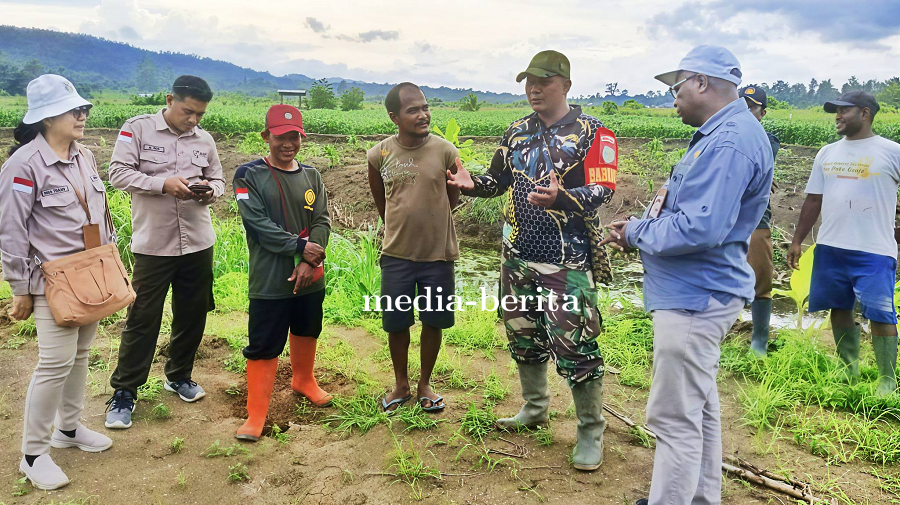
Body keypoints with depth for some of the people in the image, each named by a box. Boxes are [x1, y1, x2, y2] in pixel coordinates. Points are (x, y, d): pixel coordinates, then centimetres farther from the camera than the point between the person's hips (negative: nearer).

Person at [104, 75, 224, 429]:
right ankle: (124, 392, 15)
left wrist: (210, 190, -8)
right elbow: (118, 173, -10)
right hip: (153, 244, -4)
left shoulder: (204, 139, 7)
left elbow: (217, 180, 15)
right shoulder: (137, 128, -4)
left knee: (192, 314, 14)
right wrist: (162, 184, -23)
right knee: (143, 319, 0)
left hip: (198, 242, 4)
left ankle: (179, 375, 34)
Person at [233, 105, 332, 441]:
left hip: (310, 278, 5)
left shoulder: (311, 176, 7)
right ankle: (256, 414, 12)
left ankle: (303, 380, 46)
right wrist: (300, 247, -17)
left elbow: (322, 221, 0)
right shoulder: (249, 175, -5)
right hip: (269, 282, -5)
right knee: (264, 346, -1)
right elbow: (258, 223, -14)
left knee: (307, 332, 21)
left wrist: (308, 263, -14)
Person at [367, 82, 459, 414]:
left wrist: (429, 220, 8)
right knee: (396, 323, 10)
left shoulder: (445, 151, -8)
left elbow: (453, 198, 6)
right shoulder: (379, 155, -6)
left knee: (434, 321, 10)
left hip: (438, 253, 0)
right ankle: (401, 385, 31)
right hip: (396, 254, 1)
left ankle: (425, 384, 31)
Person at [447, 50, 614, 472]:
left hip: (566, 261, -6)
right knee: (523, 337, 17)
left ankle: (591, 432, 13)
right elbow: (498, 180, 20)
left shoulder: (591, 133, -6)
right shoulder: (517, 133, 12)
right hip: (518, 255, 7)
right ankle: (535, 409, 38)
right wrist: (472, 183, -2)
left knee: (574, 346, -4)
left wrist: (560, 197, -32)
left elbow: (602, 191, -14)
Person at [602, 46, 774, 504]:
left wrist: (638, 234, -13)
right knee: (699, 406, 22)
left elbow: (700, 228, -30)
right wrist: (640, 226, 2)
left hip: (694, 298, -11)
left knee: (674, 418, -2)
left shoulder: (729, 143, -21)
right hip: (699, 293, 11)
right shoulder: (723, 133, 13)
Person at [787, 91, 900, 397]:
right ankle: (850, 369, 28)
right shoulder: (827, 153, 11)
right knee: (839, 309, 12)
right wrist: (797, 241, 9)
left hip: (874, 249, -5)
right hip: (830, 247, 5)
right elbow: (813, 200, 13)